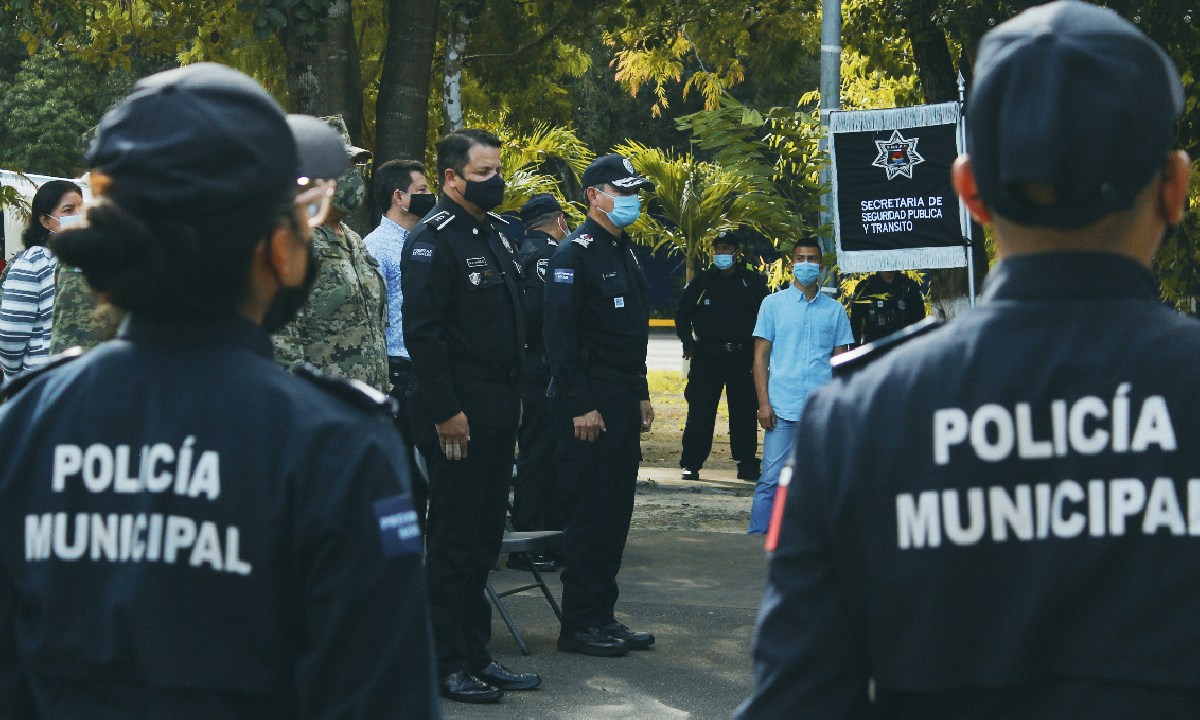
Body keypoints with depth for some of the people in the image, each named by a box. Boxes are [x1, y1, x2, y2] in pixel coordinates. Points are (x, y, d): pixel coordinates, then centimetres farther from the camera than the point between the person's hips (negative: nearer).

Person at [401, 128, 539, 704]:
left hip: (498, 411, 9)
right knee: (454, 540, -3)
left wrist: (515, 393, 16)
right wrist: (446, 412, -20)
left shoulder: (494, 233, 15)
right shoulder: (434, 239, -13)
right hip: (457, 414, -9)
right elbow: (421, 331, -19)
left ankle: (474, 653, 20)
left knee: (484, 536, 13)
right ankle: (448, 665, 4)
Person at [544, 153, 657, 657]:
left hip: (624, 407, 9)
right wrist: (580, 406, -21)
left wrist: (641, 395, 18)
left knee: (616, 514, 11)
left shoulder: (624, 253, 17)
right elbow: (559, 334, -17)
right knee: (590, 515, -6)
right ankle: (579, 625, 0)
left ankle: (602, 616, 17)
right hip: (588, 409, -9)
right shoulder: (575, 253, -11)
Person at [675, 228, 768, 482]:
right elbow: (682, 313, 16)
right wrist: (688, 343, 5)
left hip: (743, 357, 0)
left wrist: (759, 349, 1)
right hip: (707, 355, 0)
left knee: (745, 413, 3)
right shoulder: (703, 281, 8)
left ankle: (747, 463, 10)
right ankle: (691, 463, 2)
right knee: (700, 412, -2)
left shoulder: (753, 281, 6)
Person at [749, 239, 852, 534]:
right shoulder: (774, 304, 7)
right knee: (772, 479, -6)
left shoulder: (834, 310, 11)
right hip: (783, 409, -2)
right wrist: (764, 402, -4)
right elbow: (761, 355, 6)